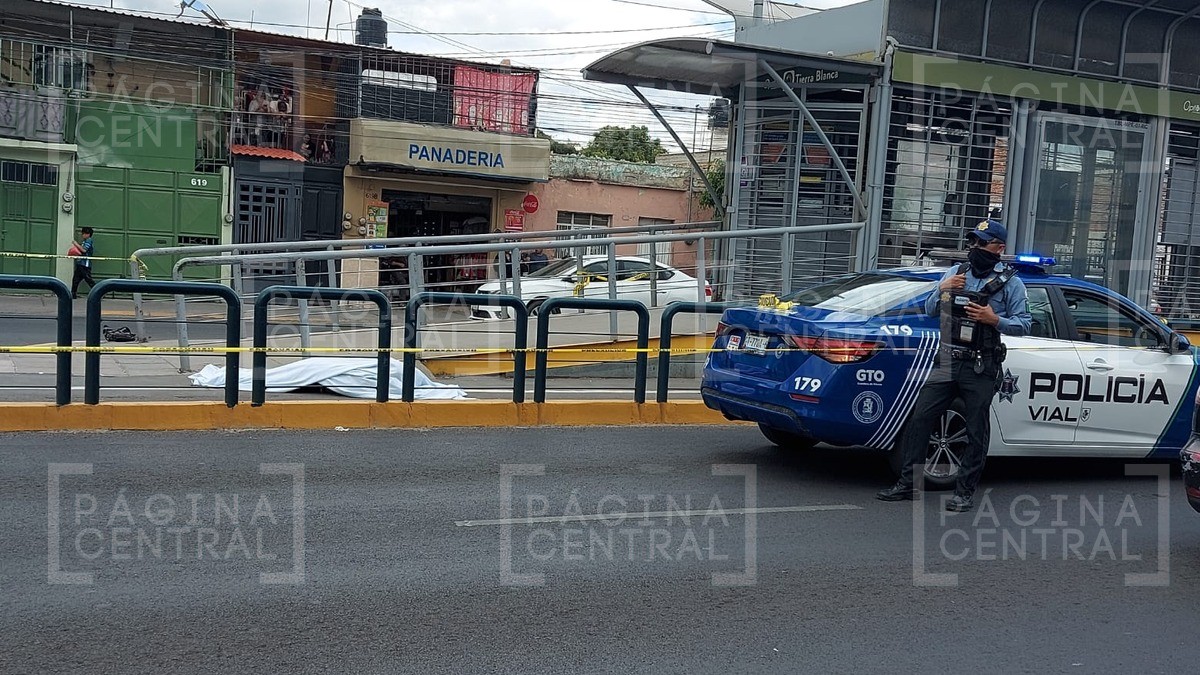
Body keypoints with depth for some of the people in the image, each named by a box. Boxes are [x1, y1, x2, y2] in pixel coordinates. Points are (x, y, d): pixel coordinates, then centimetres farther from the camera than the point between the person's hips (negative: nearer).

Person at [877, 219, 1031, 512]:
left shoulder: (1010, 282, 2)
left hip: (980, 370, -4)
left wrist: (994, 320, -17)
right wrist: (941, 290, -4)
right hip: (946, 363, 4)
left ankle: (965, 492, 13)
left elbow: (1024, 323, -1)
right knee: (919, 419, 0)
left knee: (977, 433, 3)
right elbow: (930, 310, 15)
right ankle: (907, 483, 7)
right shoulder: (956, 272, 13)